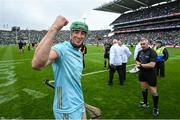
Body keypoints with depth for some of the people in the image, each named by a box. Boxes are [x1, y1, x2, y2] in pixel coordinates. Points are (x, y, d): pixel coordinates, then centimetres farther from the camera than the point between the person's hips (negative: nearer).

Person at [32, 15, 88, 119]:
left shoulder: (79, 53, 5)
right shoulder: (61, 48, -23)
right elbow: (37, 64, -45)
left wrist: (80, 101, 20)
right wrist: (54, 28, -46)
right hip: (67, 110, -8)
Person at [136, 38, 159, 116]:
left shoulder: (152, 52, -18)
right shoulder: (140, 52, 5)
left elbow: (152, 65, -27)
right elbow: (137, 61, 18)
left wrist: (141, 65, -17)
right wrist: (138, 64, -6)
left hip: (150, 74, -7)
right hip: (142, 73, 7)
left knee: (153, 91, 0)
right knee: (143, 88, 19)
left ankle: (156, 108, 18)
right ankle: (145, 103, 38)